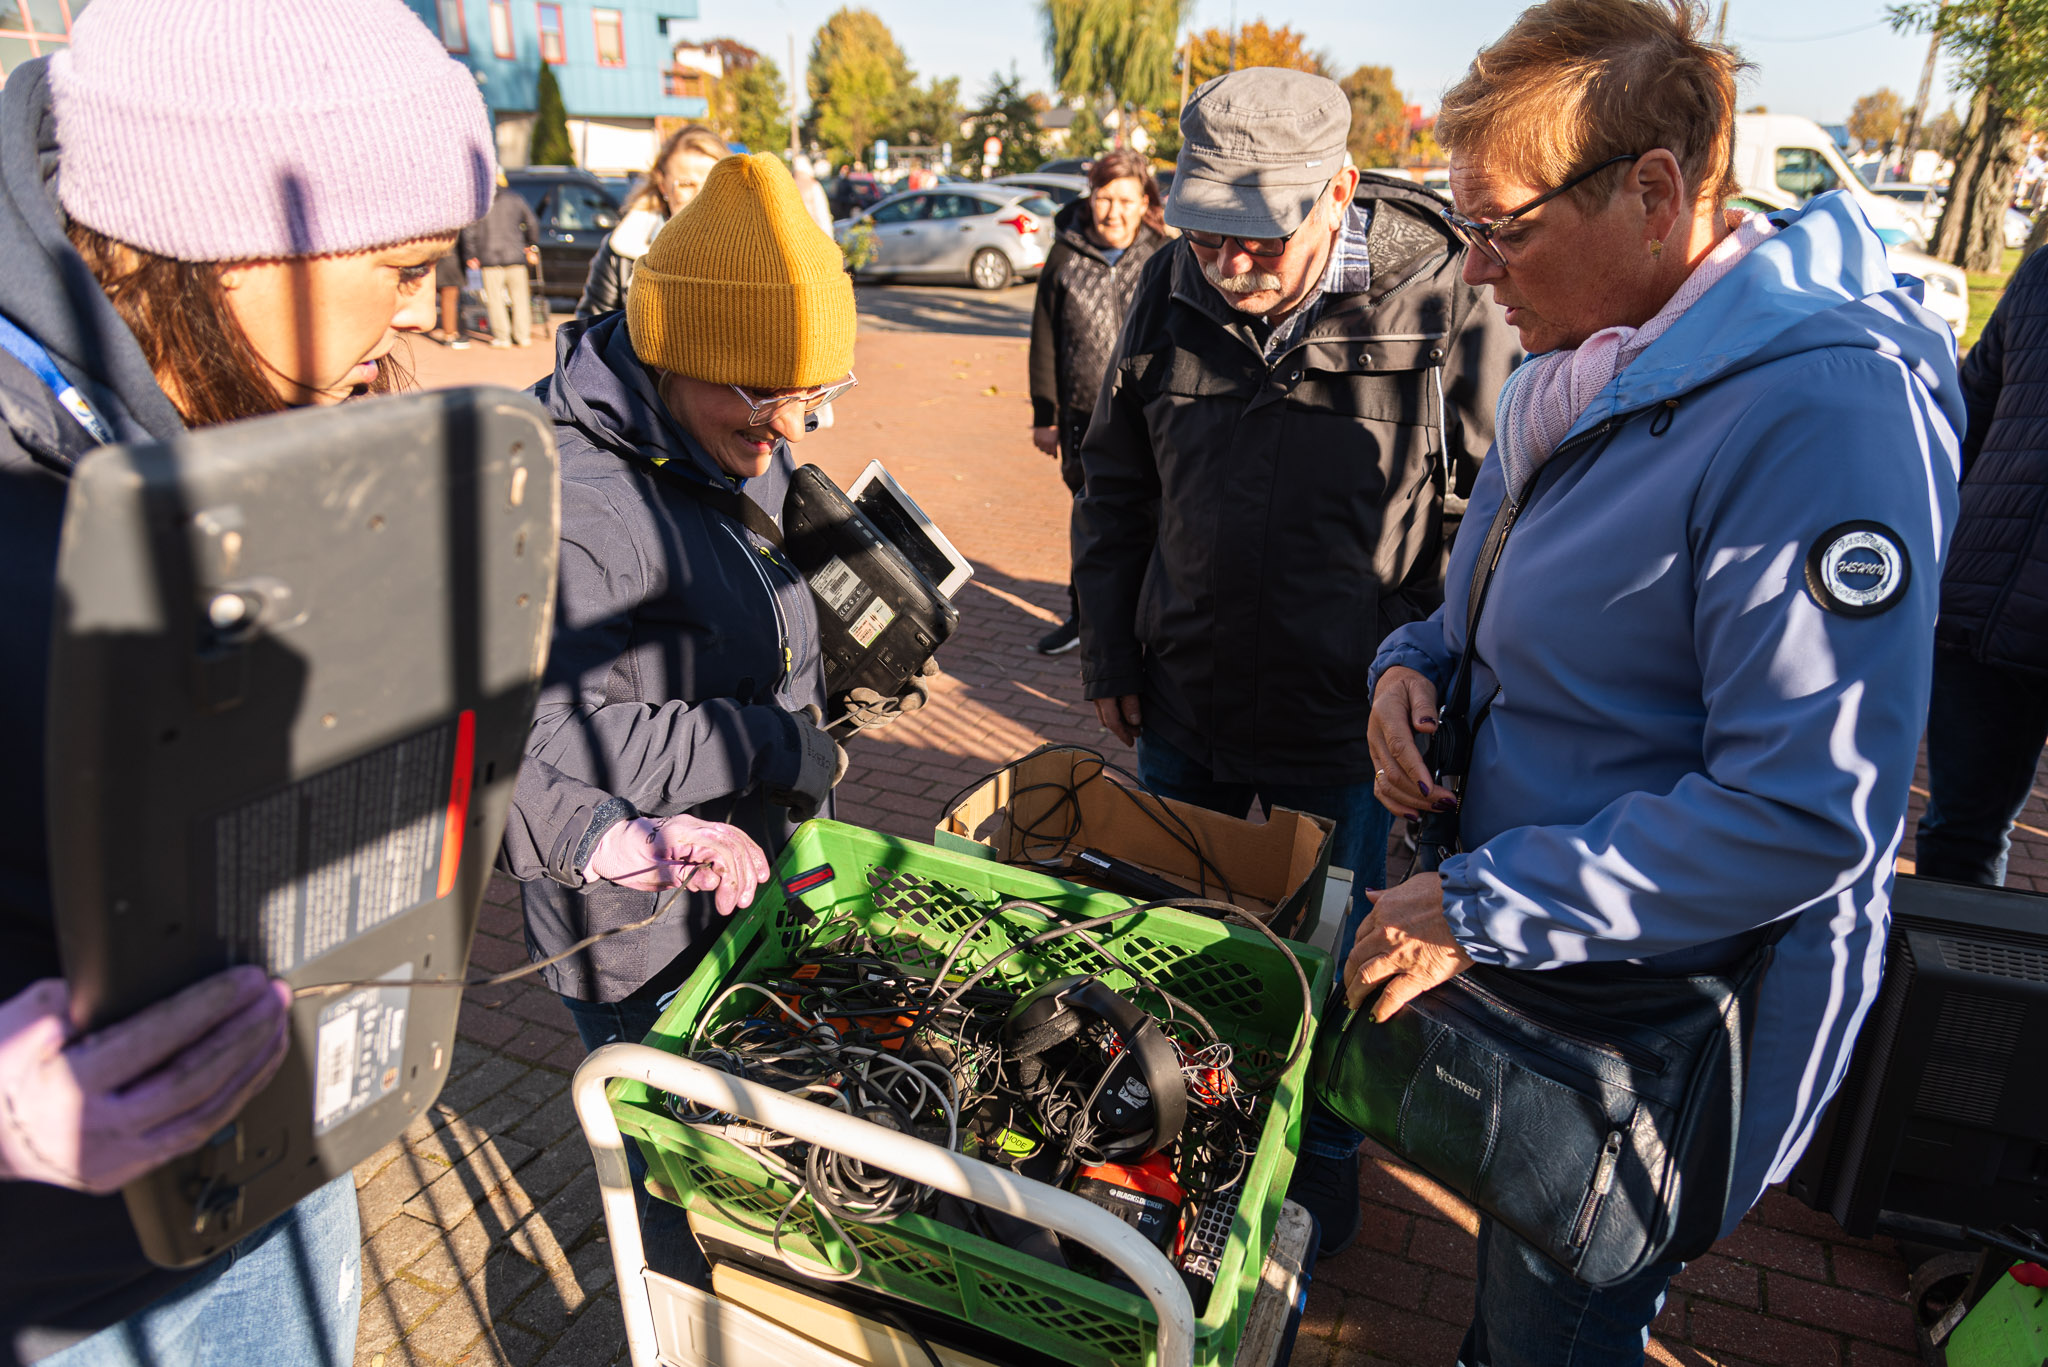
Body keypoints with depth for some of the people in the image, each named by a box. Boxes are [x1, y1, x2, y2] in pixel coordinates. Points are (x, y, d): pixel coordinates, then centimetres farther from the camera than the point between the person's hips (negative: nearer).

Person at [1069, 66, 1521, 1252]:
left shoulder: (1448, 306, -16)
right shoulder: (1173, 293, -3)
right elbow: (1115, 488, 7)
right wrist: (1111, 656, 7)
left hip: (1344, 721, -4)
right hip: (1184, 704, 4)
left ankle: (1323, 1157, 43)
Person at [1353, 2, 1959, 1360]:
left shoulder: (1827, 406, -26)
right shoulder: (1590, 360, 3)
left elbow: (1807, 816, -29)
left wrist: (1483, 907, -26)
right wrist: (1417, 662, -6)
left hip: (1673, 1016, -8)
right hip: (1535, 957, 8)